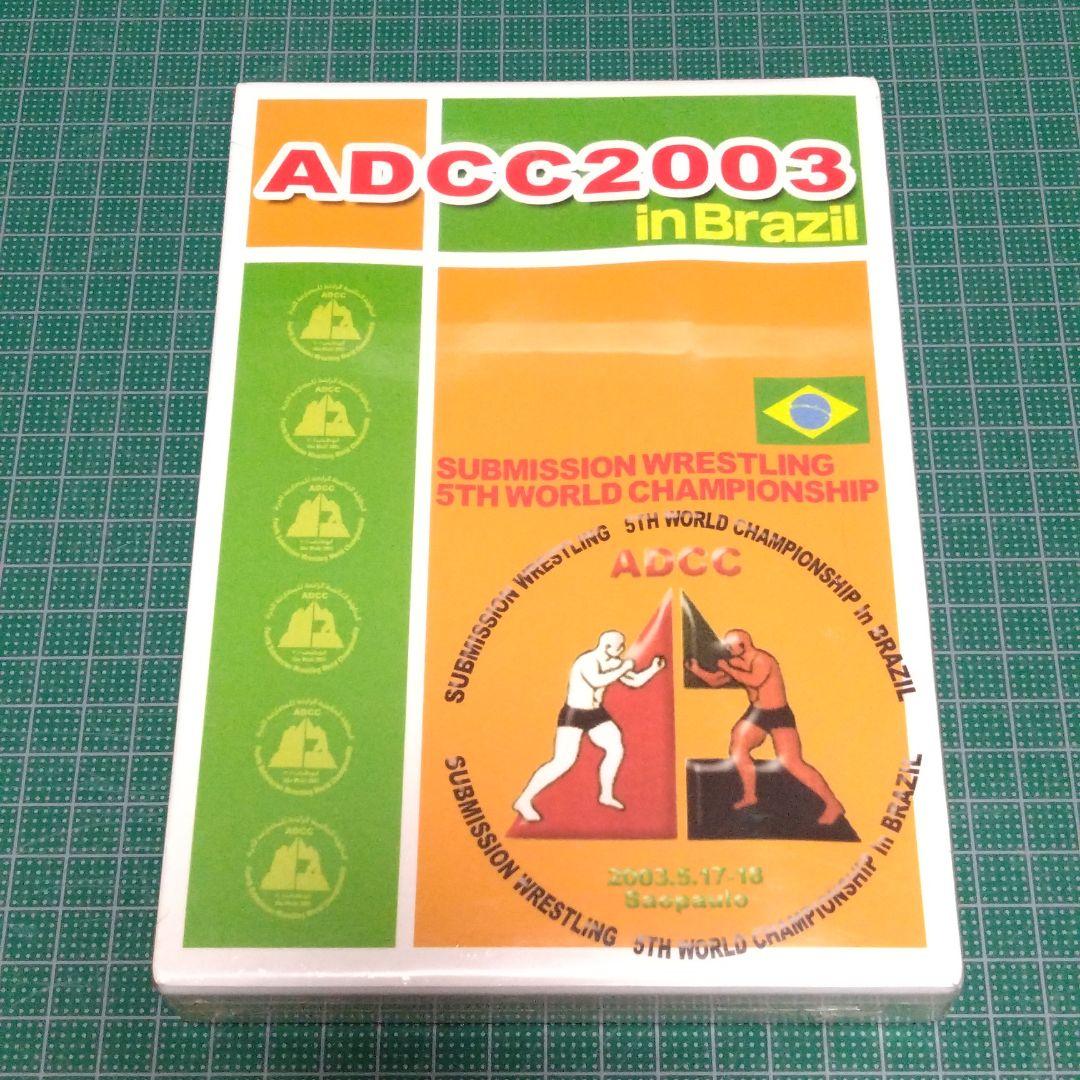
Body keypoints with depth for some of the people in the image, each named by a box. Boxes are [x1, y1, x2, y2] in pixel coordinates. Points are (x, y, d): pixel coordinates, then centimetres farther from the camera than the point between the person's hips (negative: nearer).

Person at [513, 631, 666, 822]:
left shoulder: (613, 663, 2)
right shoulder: (587, 661, -24)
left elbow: (636, 681, 10)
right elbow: (597, 682, -44)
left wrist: (654, 668, -4)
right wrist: (622, 669, -34)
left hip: (596, 714, 8)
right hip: (573, 715, -8)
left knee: (616, 749, 7)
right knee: (563, 762, -16)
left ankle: (606, 795, 27)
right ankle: (524, 801, -10)